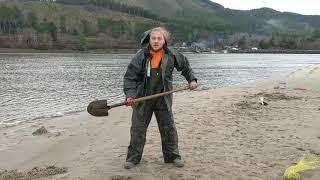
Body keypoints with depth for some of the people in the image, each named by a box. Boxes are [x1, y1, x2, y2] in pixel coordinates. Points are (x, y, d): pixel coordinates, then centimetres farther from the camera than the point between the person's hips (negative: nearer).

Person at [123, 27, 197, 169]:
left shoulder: (171, 55, -3)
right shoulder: (141, 56, -10)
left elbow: (184, 66, 16)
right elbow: (130, 76, -11)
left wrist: (192, 79, 7)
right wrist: (130, 95, -22)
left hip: (163, 98, 2)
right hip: (143, 98, -1)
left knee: (168, 128, 8)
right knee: (138, 128, 6)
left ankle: (172, 156, 25)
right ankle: (133, 158, 20)